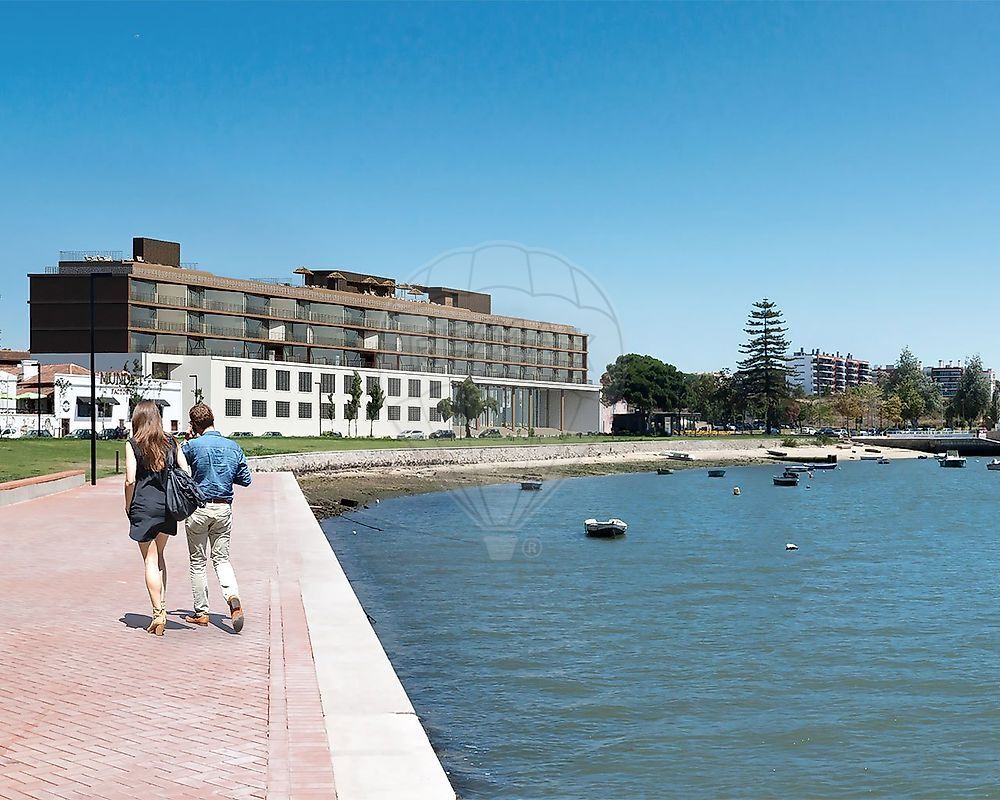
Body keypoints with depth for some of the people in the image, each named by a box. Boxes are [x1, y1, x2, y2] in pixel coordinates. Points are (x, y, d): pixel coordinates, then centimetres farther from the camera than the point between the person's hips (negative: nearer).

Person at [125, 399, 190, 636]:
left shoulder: (133, 444, -5)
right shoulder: (171, 443, 5)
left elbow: (130, 480, -10)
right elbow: (186, 472, 2)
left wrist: (128, 506, 3)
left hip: (144, 507, -4)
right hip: (168, 506, 4)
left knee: (150, 560, 2)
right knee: (159, 555, 19)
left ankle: (158, 614, -2)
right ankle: (162, 606, 17)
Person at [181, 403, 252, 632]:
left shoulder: (193, 446, -10)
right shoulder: (233, 447, 2)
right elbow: (246, 479, 7)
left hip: (199, 508, -3)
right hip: (224, 509, 3)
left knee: (198, 562, 9)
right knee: (222, 558, 13)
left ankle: (201, 612, 14)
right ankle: (233, 596, -13)